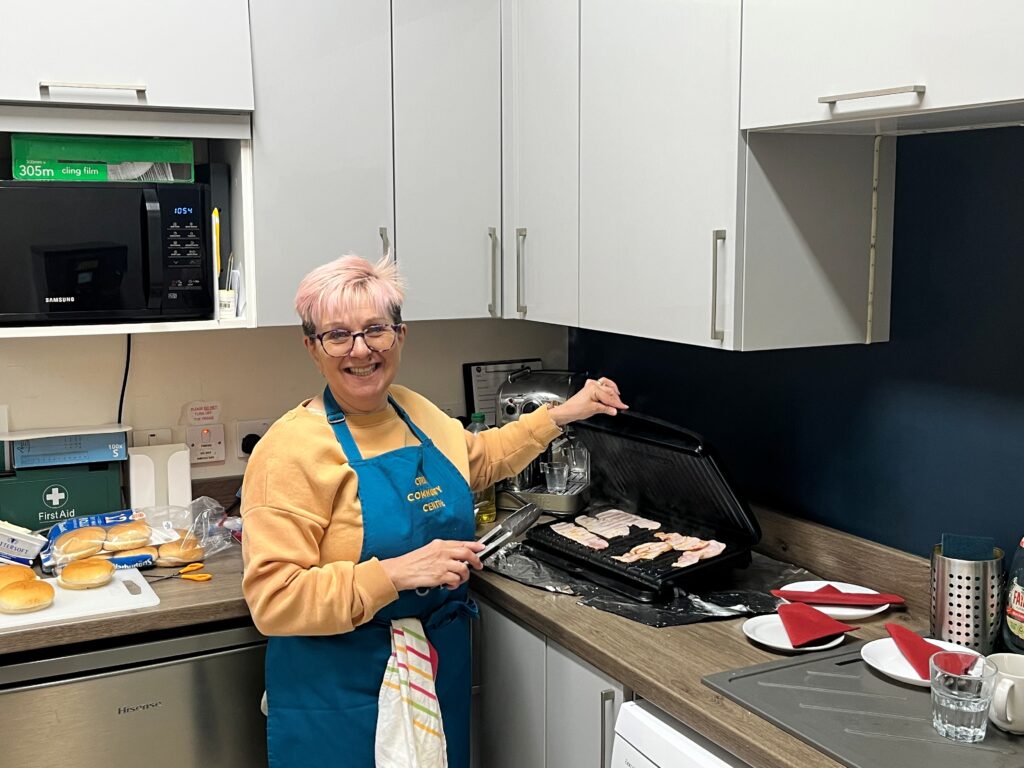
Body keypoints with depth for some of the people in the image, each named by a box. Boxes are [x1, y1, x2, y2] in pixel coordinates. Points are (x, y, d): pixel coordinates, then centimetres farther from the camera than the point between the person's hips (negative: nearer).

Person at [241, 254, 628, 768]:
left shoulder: (418, 412, 3)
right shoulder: (293, 448, -19)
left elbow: (479, 458, 24)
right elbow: (273, 600, -24)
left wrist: (562, 414, 20)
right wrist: (396, 573, -30)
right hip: (341, 693, -7)